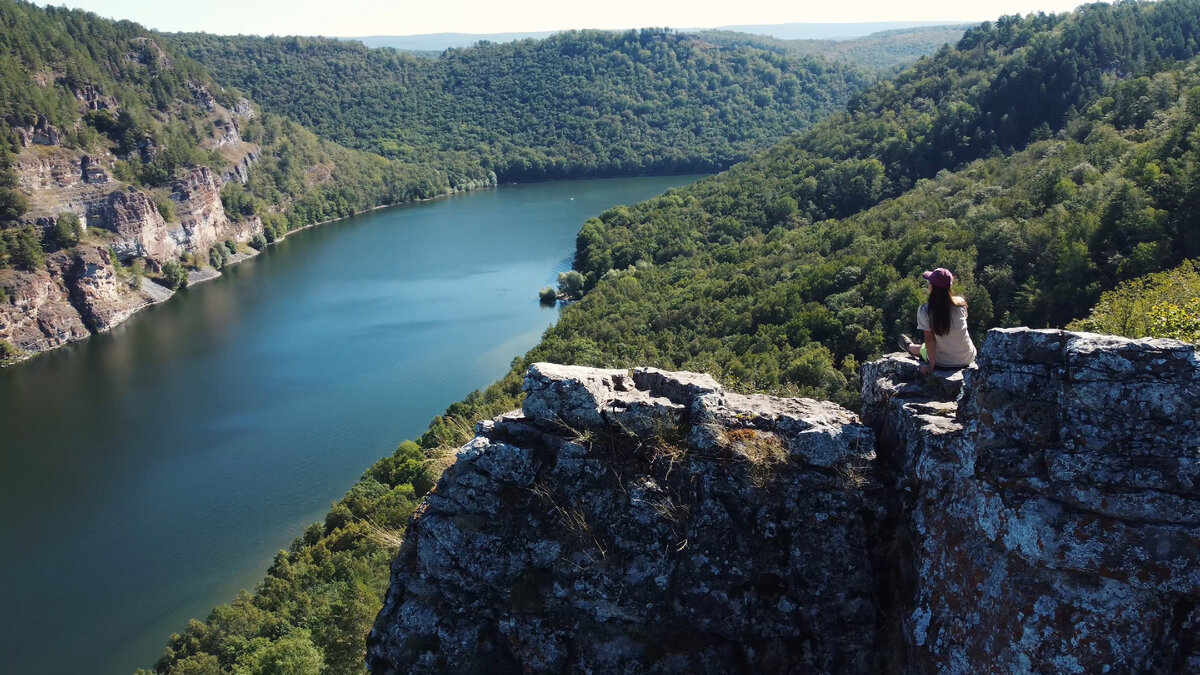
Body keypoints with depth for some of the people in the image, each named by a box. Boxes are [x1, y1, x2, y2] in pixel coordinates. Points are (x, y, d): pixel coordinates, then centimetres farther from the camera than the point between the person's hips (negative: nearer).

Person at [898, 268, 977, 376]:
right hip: (968, 360, 3)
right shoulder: (960, 304, -11)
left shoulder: (924, 310, -19)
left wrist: (931, 366, -9)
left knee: (922, 348, 30)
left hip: (943, 363, -3)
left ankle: (910, 347, 62)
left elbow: (929, 339, -15)